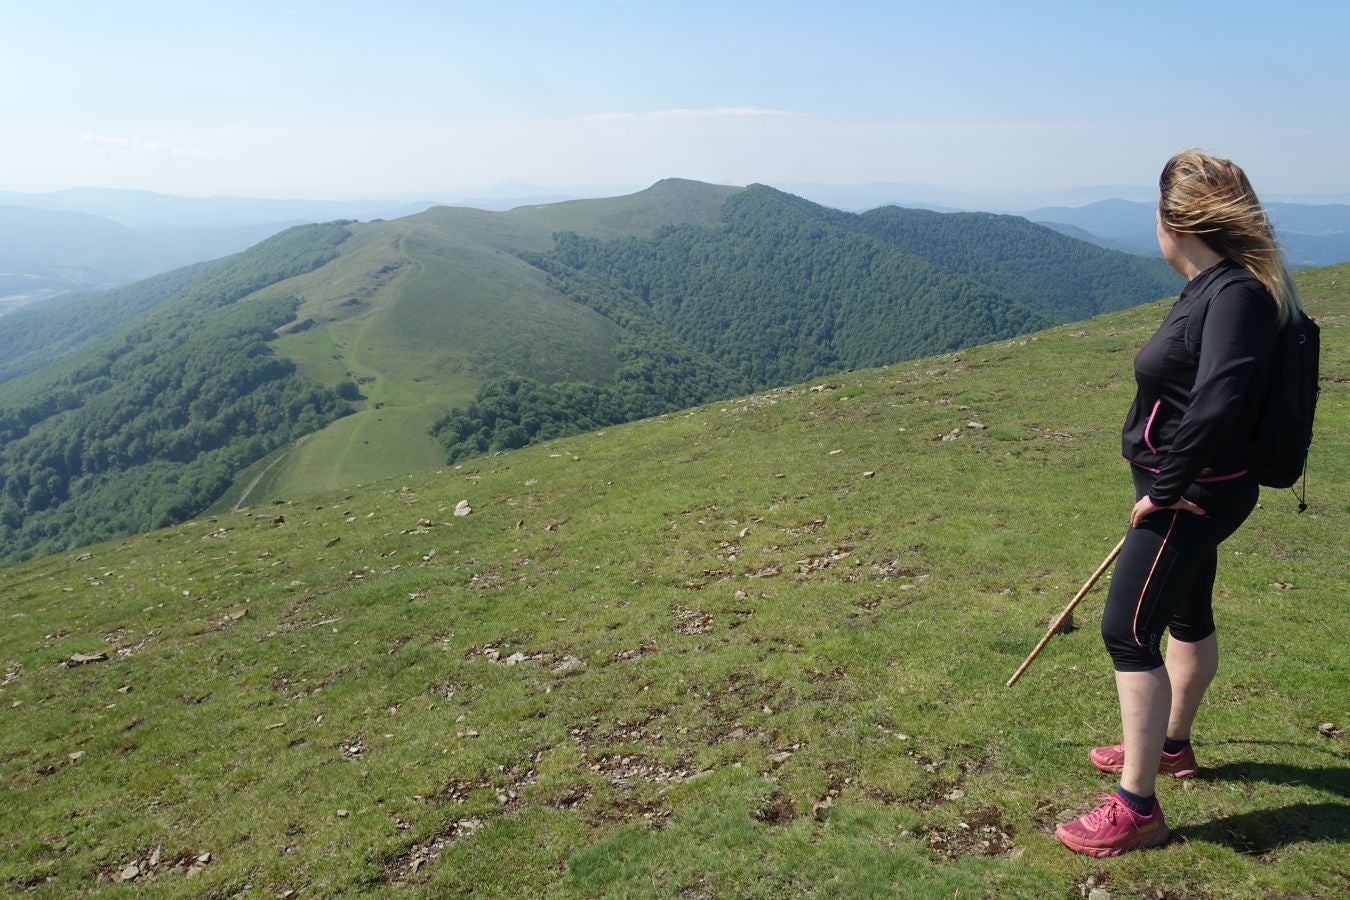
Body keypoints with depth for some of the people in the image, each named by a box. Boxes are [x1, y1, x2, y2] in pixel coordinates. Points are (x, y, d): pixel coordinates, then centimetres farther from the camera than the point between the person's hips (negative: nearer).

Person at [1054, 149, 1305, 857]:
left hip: (1191, 496, -10)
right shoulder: (1214, 287, 7)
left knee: (1127, 631, -7)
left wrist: (1164, 489, -23)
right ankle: (1170, 745, 45)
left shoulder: (1237, 295, -22)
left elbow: (1217, 401, -34)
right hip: (1196, 491, 10)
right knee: (1187, 617, 24)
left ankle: (1136, 809, 2)